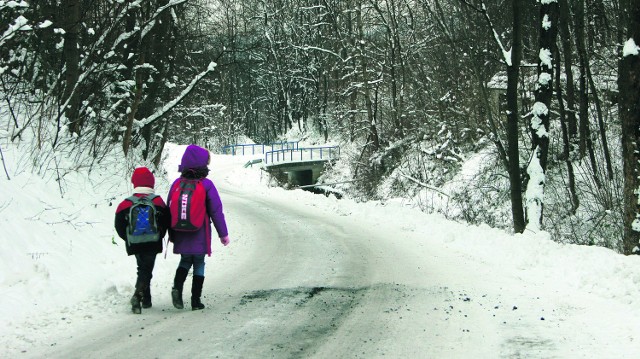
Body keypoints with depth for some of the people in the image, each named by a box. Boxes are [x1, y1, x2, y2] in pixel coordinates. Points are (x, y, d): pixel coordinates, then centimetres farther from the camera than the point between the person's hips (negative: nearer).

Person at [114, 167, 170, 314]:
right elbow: (166, 221, 0)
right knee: (146, 270, 1)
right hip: (153, 244, -2)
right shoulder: (158, 201, -6)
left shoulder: (126, 204, -3)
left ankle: (146, 299, 23)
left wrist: (128, 238, 13)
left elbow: (119, 225, -2)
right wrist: (159, 235, 15)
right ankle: (138, 295, -23)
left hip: (134, 244, 2)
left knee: (143, 268, 21)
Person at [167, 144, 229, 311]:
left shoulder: (177, 183, 1)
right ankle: (196, 301, 7)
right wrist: (223, 234, 3)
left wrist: (171, 234, 20)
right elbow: (216, 211, -7)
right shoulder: (206, 185, -10)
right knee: (199, 265, 8)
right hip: (199, 236, -3)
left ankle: (177, 286, -6)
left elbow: (169, 209, 8)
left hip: (180, 236, 3)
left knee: (185, 261, 20)